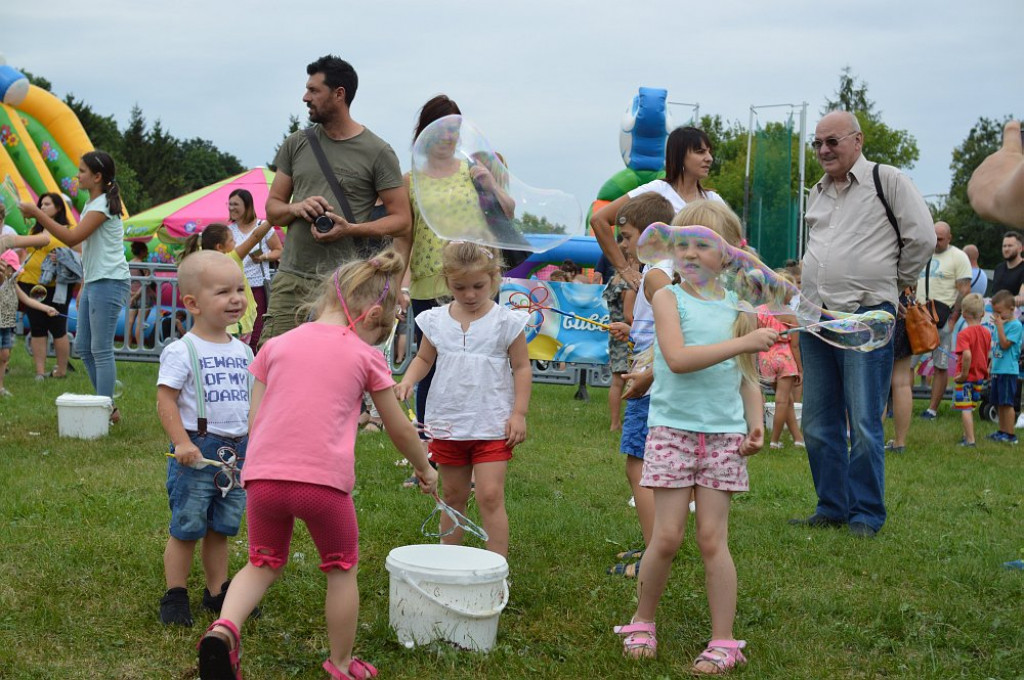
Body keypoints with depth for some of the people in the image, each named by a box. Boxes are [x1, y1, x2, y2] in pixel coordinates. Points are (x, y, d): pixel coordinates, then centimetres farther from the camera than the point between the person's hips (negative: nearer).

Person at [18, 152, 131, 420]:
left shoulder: (103, 204, -13)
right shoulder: (92, 204, 18)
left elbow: (72, 238, -23)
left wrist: (37, 213, -21)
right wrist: (84, 287, 21)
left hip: (109, 283, -10)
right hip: (93, 283, 10)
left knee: (101, 349, -7)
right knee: (83, 346, 11)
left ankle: (106, 410, -2)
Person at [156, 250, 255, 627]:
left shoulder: (243, 351, 10)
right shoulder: (182, 351, -10)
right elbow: (166, 400, -13)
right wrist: (181, 442, -22)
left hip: (237, 452, 6)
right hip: (197, 451, -6)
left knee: (221, 528, 14)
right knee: (186, 528, 1)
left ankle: (217, 592, 24)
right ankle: (175, 595, 12)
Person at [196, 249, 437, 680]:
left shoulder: (277, 345, 13)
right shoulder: (365, 356, 8)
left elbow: (254, 418, 11)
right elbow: (399, 429, 16)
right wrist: (424, 469, 33)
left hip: (263, 476, 3)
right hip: (324, 480, -3)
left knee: (264, 564, 23)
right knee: (342, 570, 20)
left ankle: (224, 627, -4)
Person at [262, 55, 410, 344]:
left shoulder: (377, 152, 2)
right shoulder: (297, 144, 15)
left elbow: (401, 220, 1)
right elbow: (272, 208, 19)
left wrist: (351, 228, -14)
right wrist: (297, 208, -5)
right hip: (291, 279, 4)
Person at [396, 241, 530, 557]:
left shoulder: (506, 321, -6)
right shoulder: (436, 320, 2)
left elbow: (521, 368, -2)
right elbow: (424, 358, 15)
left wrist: (519, 413, -7)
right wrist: (408, 380, -6)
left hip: (492, 425, -4)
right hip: (447, 422, 4)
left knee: (490, 496, -10)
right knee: (453, 497, 14)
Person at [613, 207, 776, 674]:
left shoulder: (737, 306, 9)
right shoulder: (669, 298, -3)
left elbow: (746, 376, 16)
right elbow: (678, 358, -19)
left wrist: (756, 423, 1)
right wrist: (743, 342, -23)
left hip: (724, 434, 2)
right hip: (673, 430, -2)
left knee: (712, 538, 1)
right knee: (667, 537, -2)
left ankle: (723, 644, 7)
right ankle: (642, 624, 20)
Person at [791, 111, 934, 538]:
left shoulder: (887, 180, -4)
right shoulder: (817, 193, 17)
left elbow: (922, 237, -6)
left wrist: (898, 281, 3)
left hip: (865, 316, -7)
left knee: (864, 425, -5)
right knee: (818, 423, 9)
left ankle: (866, 515, 5)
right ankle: (832, 508, 20)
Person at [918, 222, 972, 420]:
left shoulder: (958, 257, -1)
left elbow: (965, 290, -7)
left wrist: (953, 319, -14)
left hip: (942, 316, -5)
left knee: (940, 366, 0)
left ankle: (932, 409, 4)